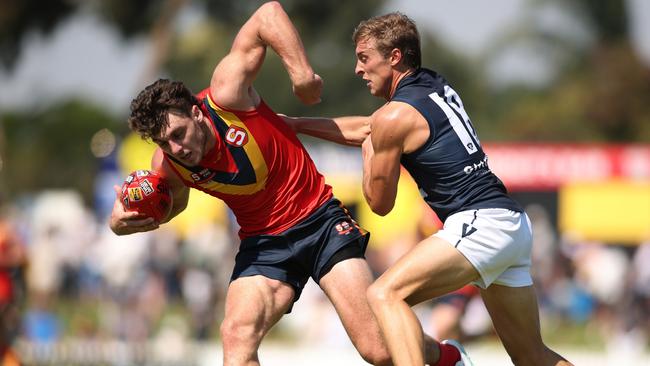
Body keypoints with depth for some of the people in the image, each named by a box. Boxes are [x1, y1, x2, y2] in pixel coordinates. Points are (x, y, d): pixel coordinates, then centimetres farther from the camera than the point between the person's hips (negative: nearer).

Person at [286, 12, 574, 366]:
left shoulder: (394, 116, -7)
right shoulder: (435, 86, 18)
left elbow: (380, 202, 3)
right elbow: (364, 130, 33)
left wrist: (369, 156, 21)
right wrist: (295, 124, 36)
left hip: (478, 224, -9)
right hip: (515, 225, 9)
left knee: (385, 294, -17)